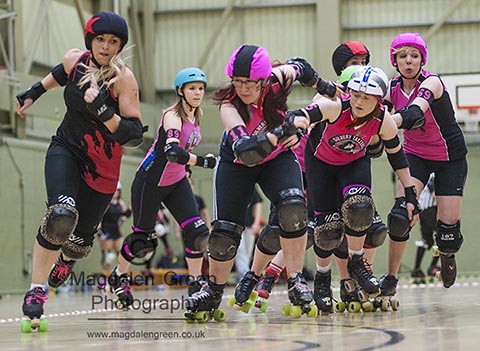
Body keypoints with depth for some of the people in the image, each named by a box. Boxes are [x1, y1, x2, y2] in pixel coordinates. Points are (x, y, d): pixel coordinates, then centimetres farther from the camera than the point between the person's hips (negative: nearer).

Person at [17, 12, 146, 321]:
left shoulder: (124, 78, -20)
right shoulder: (75, 59, -7)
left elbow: (134, 136, -25)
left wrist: (103, 111, -38)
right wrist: (33, 93, 27)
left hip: (102, 168, -1)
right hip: (65, 148, 1)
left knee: (81, 239, 8)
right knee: (61, 214, -27)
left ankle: (67, 258, 48)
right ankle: (36, 289, -16)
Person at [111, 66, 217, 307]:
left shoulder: (197, 114, 0)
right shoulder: (172, 116, -24)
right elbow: (172, 151, -42)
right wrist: (201, 161, -46)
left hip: (177, 182, 7)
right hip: (150, 182, -7)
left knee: (197, 232, -11)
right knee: (142, 238, 5)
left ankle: (195, 284, -1)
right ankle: (119, 275, 31)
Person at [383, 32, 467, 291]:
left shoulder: (432, 82, -25)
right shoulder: (392, 88, -8)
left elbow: (414, 113, -43)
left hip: (450, 158, -3)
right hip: (416, 155, 3)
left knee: (448, 228, -9)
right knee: (402, 215, -20)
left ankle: (447, 253, 29)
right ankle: (390, 279, -7)